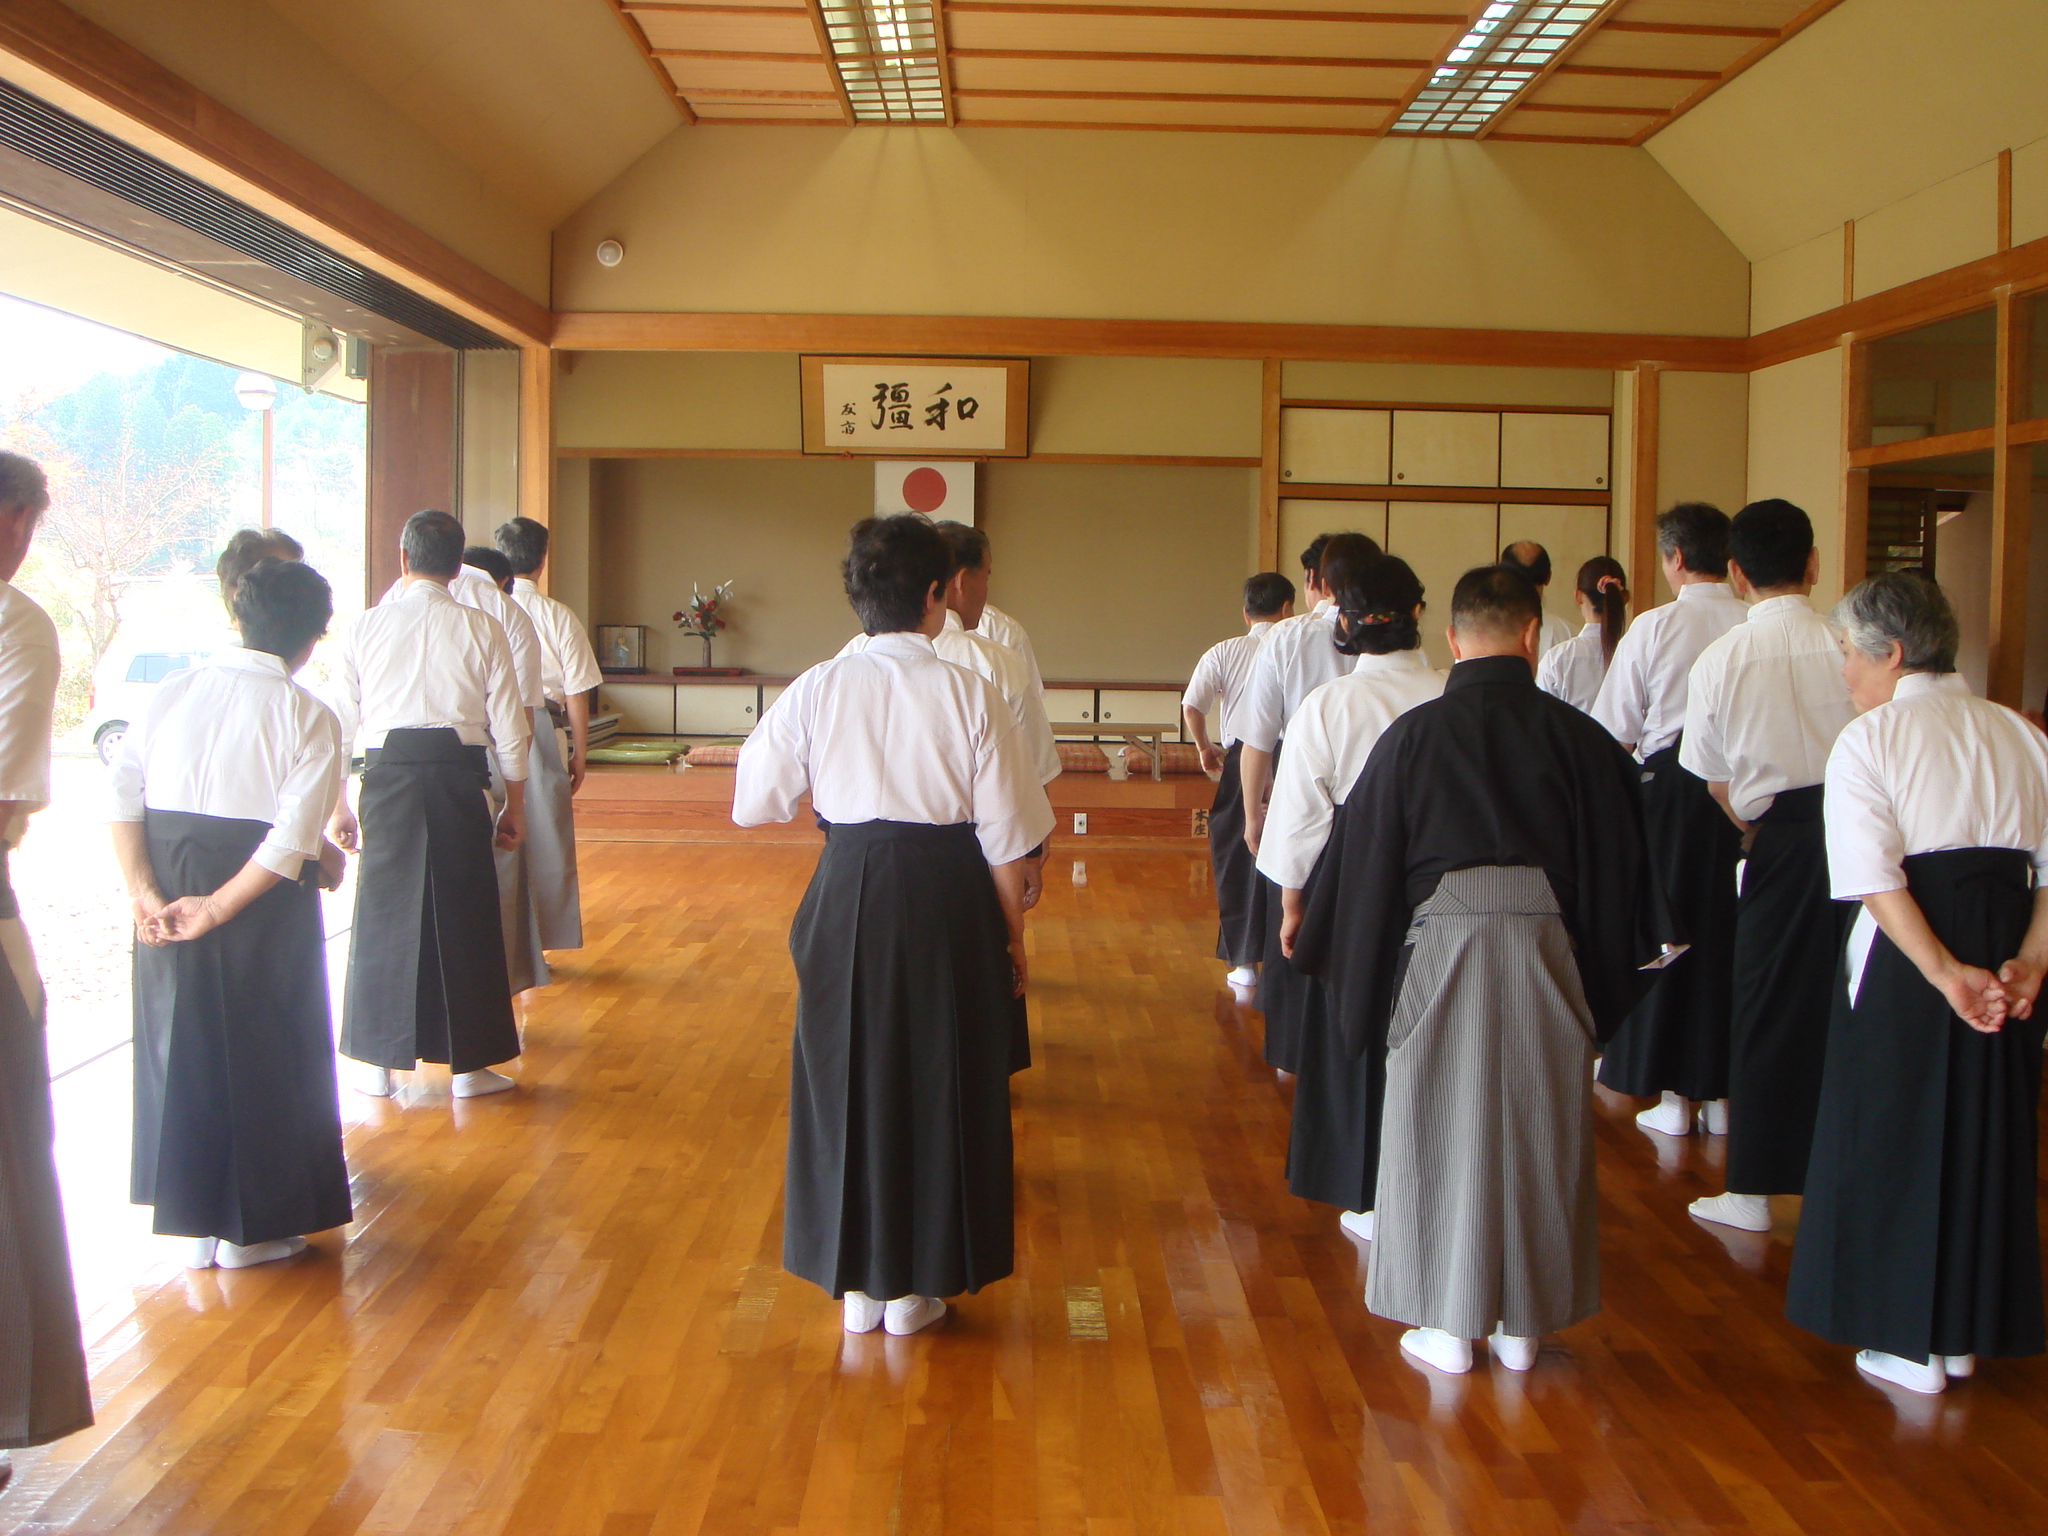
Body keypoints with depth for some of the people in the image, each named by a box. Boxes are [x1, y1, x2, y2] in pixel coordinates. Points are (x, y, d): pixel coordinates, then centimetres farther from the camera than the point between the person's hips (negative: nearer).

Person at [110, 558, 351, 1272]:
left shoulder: (175, 691, 2)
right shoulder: (310, 717, -9)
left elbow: (120, 794, -6)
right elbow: (294, 839, -18)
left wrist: (145, 893, -8)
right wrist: (217, 910, -14)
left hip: (168, 884, 4)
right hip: (263, 901, -4)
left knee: (180, 1044, 17)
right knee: (264, 1052, 11)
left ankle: (194, 1221, 27)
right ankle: (251, 1228, 20)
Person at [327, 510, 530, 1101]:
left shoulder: (364, 627, 2)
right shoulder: (481, 629, -1)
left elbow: (339, 725, 5)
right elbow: (508, 727, 2)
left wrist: (337, 807, 14)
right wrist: (515, 804, 12)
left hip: (389, 779, 1)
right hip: (459, 779, -1)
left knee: (385, 914, 11)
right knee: (465, 916, 8)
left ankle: (377, 1062, 20)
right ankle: (469, 1063, 16)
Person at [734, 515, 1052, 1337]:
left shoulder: (815, 690, -5)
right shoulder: (969, 694, -8)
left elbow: (753, 800, 3)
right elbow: (1004, 835, -4)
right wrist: (1013, 935, 8)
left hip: (849, 898, 1)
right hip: (947, 900, -1)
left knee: (847, 1077, 15)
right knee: (940, 1082, 12)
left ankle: (858, 1282, 25)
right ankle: (916, 1285, 23)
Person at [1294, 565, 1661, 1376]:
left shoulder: (1414, 734, -5)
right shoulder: (1580, 737, -1)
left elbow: (1364, 858, 1)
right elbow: (1619, 862, 5)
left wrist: (1357, 973, 13)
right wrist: (1603, 975, 17)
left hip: (1440, 950, -1)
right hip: (1549, 952, 2)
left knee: (1442, 1127, 10)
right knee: (1538, 1130, 13)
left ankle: (1448, 1324, 16)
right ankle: (1523, 1323, 23)